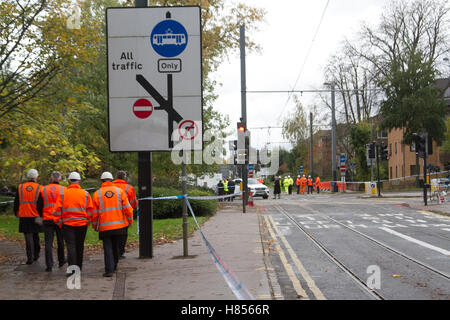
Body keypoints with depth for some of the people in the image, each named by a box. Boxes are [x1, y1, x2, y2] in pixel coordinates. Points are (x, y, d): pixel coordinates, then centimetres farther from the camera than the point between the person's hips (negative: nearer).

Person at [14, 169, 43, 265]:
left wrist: (16, 212, 22)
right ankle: (36, 255, 25)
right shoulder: (40, 188, -4)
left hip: (24, 216, 0)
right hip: (36, 217, 0)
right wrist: (42, 215, 4)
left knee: (28, 237, 0)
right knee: (35, 236, 17)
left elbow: (16, 202, 8)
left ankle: (30, 258, -5)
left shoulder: (20, 187, 2)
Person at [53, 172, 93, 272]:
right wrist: (87, 222, 11)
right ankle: (79, 267, 25)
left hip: (67, 224, -2)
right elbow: (90, 210, 1)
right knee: (79, 246, 15)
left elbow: (57, 210, -3)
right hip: (82, 224, 2)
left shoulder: (63, 193, -1)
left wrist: (59, 223, 6)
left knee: (71, 246, -3)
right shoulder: (85, 194, 2)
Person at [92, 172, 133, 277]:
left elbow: (94, 213, 3)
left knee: (108, 248, 1)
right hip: (119, 225, 2)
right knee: (116, 246, 17)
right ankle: (114, 266, 30)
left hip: (104, 227, -2)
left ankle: (109, 270, -11)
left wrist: (95, 226, 14)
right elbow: (127, 208, 0)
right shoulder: (120, 191, 3)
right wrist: (130, 220, 11)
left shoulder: (97, 194, 0)